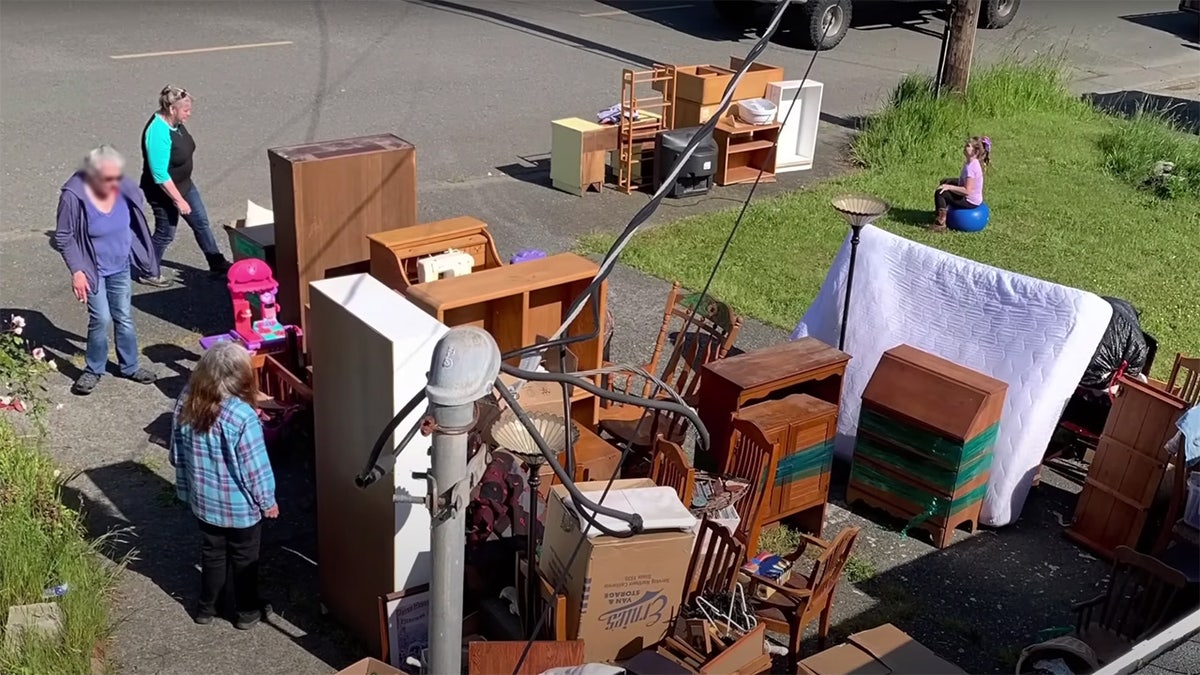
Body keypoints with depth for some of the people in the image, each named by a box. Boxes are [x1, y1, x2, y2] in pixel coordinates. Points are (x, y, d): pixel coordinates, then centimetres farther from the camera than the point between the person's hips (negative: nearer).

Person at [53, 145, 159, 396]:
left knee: (124, 317, 14)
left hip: (120, 268, 4)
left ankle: (129, 366, 31)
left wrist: (140, 256, 12)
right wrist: (77, 271, -20)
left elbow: (135, 222, 9)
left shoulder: (123, 188, -13)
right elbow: (63, 238, -15)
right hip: (93, 270, -4)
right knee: (101, 318, -9)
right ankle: (93, 370, 11)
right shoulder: (74, 196, -25)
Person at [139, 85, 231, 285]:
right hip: (164, 192, -9)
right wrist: (178, 200, -25)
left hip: (184, 184, 9)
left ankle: (217, 264, 30)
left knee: (201, 222, 16)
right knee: (165, 234, 7)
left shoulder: (175, 122, -4)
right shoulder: (157, 133, -31)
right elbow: (160, 175, -30)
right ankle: (148, 274, 27)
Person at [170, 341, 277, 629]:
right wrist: (268, 500, -5)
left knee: (212, 552, 26)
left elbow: (177, 453, 1)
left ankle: (206, 606, 43)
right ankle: (246, 611, 36)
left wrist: (188, 484, 17)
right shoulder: (242, 417, -32)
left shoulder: (187, 402, -13)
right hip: (241, 505, -5)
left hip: (203, 500, 5)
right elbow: (255, 467, -22)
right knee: (244, 557, 18)